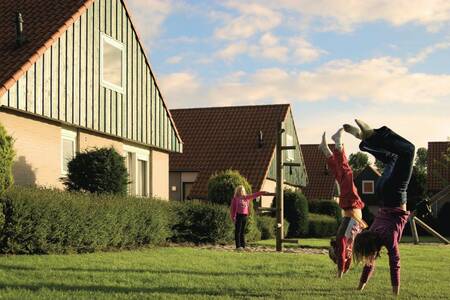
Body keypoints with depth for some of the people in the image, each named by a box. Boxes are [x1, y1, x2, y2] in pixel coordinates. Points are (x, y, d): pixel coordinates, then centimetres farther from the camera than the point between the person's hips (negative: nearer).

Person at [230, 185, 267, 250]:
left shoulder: (246, 198, 15)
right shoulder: (235, 199, -2)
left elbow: (254, 195, 21)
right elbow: (232, 208, -5)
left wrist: (261, 193, 18)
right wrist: (233, 217, -13)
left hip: (245, 216, 6)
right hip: (238, 215, -6)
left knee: (243, 231, 9)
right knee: (238, 231, -5)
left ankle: (243, 246, 11)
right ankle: (238, 246, -7)